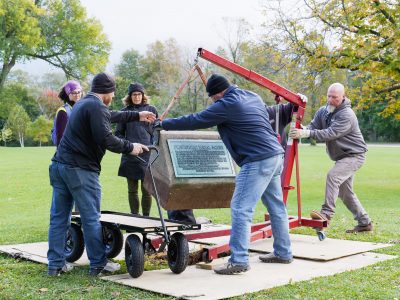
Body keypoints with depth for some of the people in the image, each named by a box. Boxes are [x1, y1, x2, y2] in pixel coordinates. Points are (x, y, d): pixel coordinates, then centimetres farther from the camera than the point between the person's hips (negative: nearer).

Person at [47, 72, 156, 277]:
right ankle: (98, 264, 9)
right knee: (91, 219, 0)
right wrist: (130, 148, -6)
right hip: (81, 170, -9)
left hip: (59, 166, 10)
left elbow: (110, 116, 33)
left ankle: (55, 264, 15)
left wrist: (137, 116, 38)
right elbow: (106, 139, -20)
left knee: (59, 218, 10)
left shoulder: (82, 103, 21)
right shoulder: (96, 107, -11)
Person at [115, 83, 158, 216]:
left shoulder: (151, 110, 8)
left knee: (146, 189, -1)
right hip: (130, 155, 1)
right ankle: (134, 216, 15)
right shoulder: (125, 111, 10)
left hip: (147, 155, -1)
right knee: (132, 190, 7)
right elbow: (119, 133, 13)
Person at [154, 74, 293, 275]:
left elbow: (194, 121, -7)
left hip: (258, 161, -10)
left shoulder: (226, 105, -11)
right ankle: (283, 252, 25)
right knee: (276, 206, 16)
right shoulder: (252, 97, 15)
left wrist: (164, 124, 4)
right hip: (275, 156, 10)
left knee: (241, 209, -8)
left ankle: (238, 260, -9)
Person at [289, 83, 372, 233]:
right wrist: (302, 130, -32)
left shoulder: (346, 115, -23)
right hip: (342, 157, 9)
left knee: (333, 175, -29)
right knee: (345, 192, 13)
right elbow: (313, 126, -7)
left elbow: (331, 133, -34)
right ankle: (364, 222, 23)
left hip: (354, 155, -9)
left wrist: (307, 133, -44)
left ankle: (327, 212, -30)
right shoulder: (323, 111, 2)